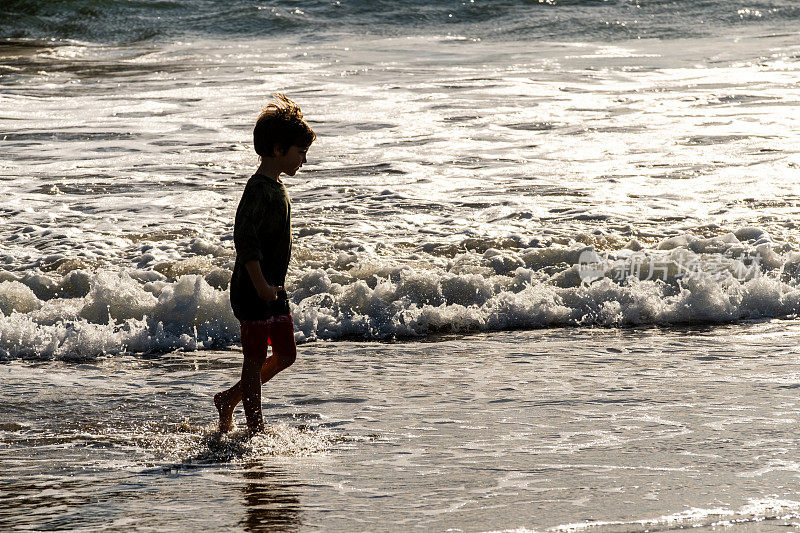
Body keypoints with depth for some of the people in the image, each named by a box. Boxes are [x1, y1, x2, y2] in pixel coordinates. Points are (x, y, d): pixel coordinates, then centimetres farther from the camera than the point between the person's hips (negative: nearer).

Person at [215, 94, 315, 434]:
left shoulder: (276, 187, 13)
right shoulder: (258, 188, -17)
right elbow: (244, 237, -24)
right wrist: (261, 285, -26)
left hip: (273, 288, 10)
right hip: (253, 290, -10)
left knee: (285, 354, 13)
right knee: (255, 359, -2)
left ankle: (228, 400, 24)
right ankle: (256, 430, 5)